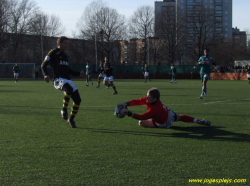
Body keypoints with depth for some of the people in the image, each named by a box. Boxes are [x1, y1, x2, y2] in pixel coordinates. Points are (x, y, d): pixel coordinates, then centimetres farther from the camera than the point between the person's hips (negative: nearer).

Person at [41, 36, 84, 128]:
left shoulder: (65, 55, 24)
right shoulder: (53, 53, 1)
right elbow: (43, 65, -4)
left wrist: (78, 73, 20)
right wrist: (46, 75, -22)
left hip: (68, 80, 8)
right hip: (58, 80, -8)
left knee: (77, 99, -3)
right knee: (69, 89, -39)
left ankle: (71, 120, 13)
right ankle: (64, 110, -23)